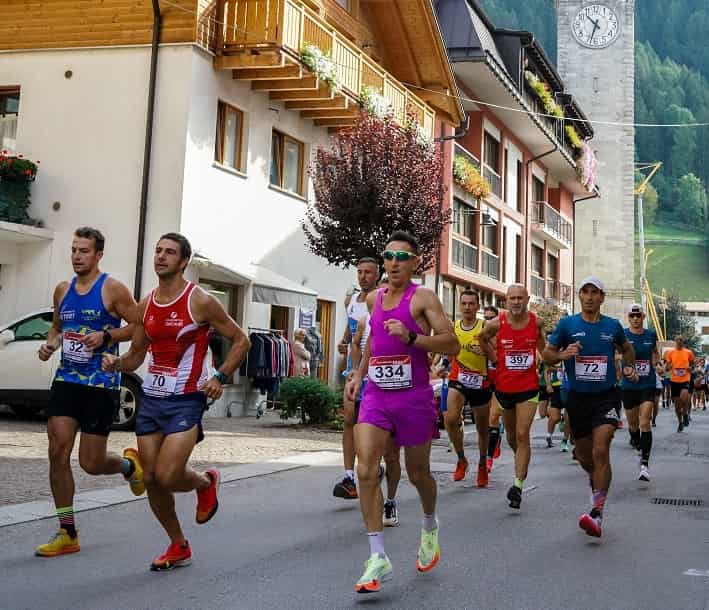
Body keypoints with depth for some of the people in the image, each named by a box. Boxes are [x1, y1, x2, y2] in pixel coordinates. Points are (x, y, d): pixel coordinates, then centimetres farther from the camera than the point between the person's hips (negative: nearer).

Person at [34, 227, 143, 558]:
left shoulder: (112, 289, -7)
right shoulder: (62, 290, 11)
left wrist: (106, 336, -20)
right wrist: (50, 344, 4)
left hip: (101, 384, -5)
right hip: (66, 379, 5)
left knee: (90, 463, -2)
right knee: (58, 452, -6)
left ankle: (129, 464, 35)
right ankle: (67, 534, 5)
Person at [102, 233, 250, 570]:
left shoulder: (201, 301, -8)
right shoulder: (146, 305, 8)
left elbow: (240, 341, -2)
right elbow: (136, 355, 16)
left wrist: (220, 377, -14)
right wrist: (116, 362, -6)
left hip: (185, 401, -6)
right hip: (151, 398, 6)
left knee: (166, 476, -17)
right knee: (150, 479, 6)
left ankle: (206, 482, 19)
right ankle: (179, 547, 25)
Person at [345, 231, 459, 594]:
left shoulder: (423, 298, -6)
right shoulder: (374, 299, 11)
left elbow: (452, 344, -14)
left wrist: (411, 337, -26)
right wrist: (359, 373, 20)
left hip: (414, 396, -4)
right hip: (376, 395, 4)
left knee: (418, 473, 12)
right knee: (366, 471, -12)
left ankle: (430, 527, 43)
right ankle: (378, 557, -7)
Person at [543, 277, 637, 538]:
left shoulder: (613, 326, 4)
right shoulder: (567, 324, -1)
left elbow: (627, 348, 23)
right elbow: (546, 354, 3)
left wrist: (629, 367, 5)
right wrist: (562, 355, -18)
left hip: (606, 397, -1)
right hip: (578, 397, 1)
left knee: (600, 451, -18)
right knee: (584, 454, 12)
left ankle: (597, 515, -17)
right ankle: (596, 480, 47)